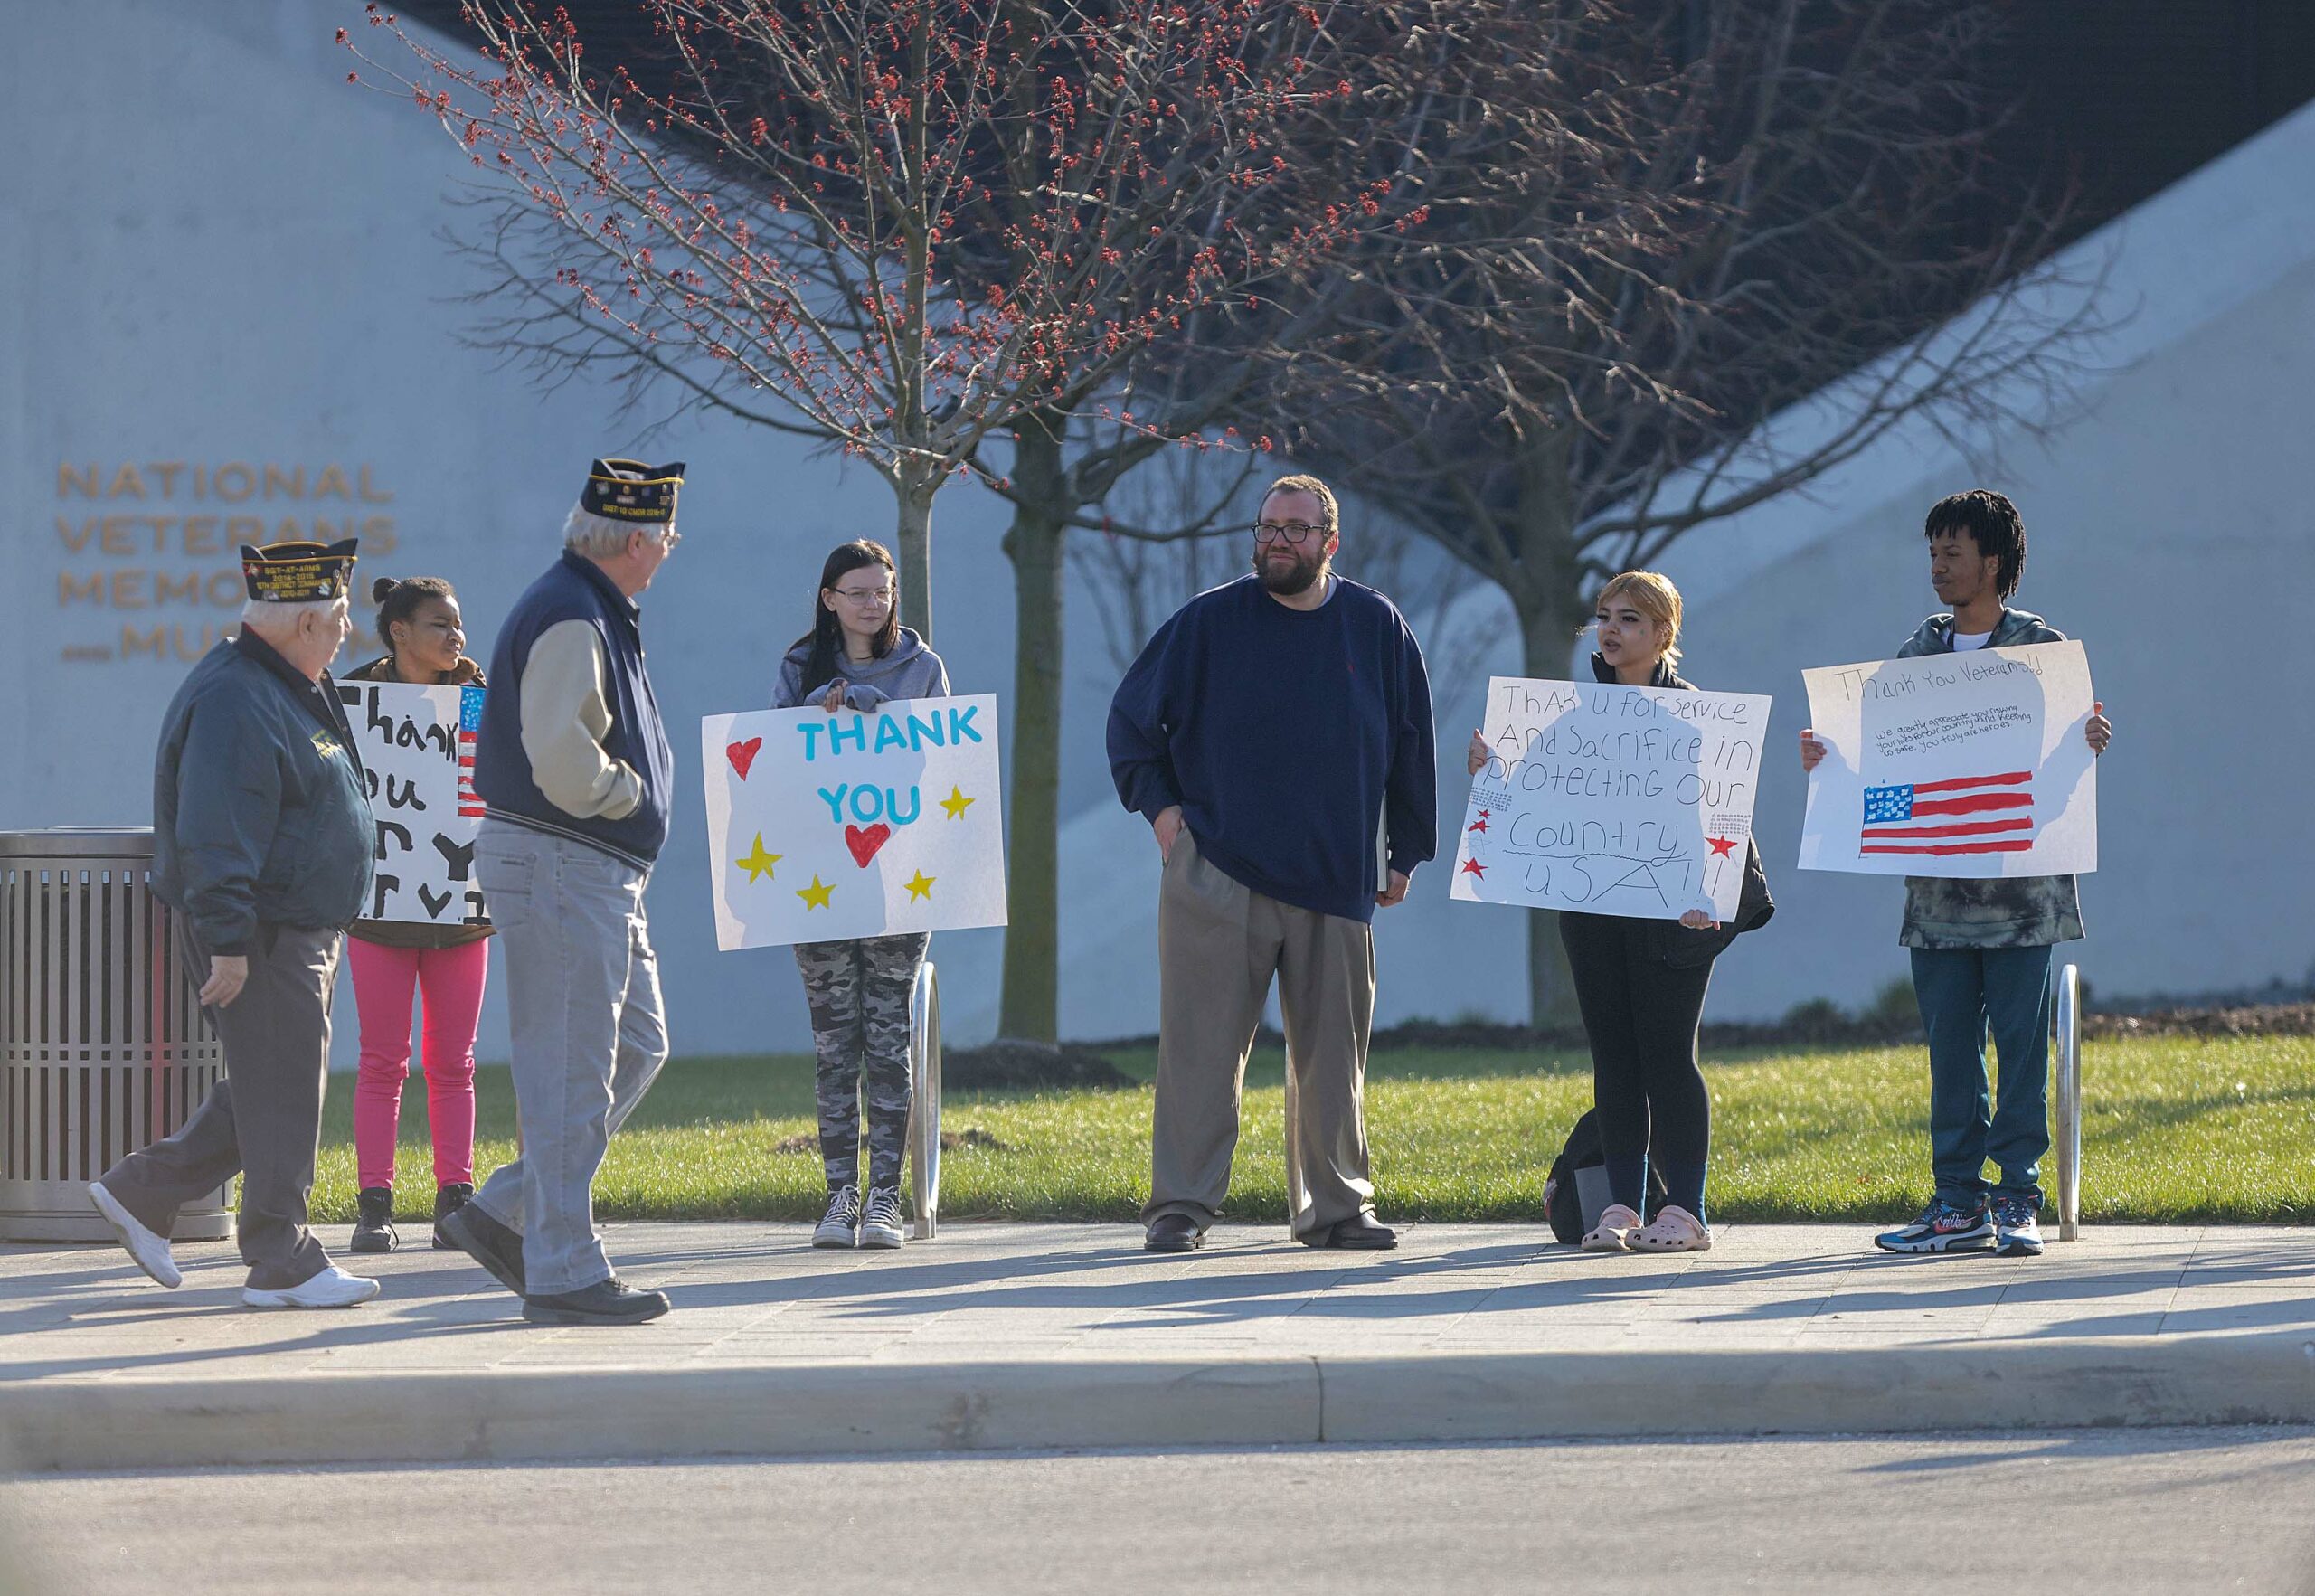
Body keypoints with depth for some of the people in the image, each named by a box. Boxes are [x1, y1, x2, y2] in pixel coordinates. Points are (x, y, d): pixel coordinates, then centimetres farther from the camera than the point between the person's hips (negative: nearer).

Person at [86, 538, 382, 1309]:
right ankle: (282, 1265, -1)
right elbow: (215, 834, -24)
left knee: (275, 1093, 13)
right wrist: (228, 943, -26)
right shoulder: (234, 702, -19)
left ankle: (141, 1191, 20)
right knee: (280, 1097, -6)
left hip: (301, 931, 11)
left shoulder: (294, 689, 16)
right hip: (262, 938, -11)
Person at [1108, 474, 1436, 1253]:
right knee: (1201, 1047, -6)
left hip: (1335, 881, 2)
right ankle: (1181, 1206, -4)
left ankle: (1335, 1204, 16)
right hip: (1217, 873, -2)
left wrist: (1406, 853, 12)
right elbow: (1132, 718, 10)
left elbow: (1409, 744, 15)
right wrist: (1159, 805, -1)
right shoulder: (1209, 621, 1)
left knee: (1332, 1051, 7)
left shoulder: (1378, 628, 6)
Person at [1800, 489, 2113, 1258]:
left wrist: (2092, 741, -22)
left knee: (2021, 1043, -3)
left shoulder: (2042, 647, 1)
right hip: (1938, 890, 4)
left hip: (2021, 887, -4)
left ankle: (2018, 1201, 3)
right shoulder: (1917, 653, 13)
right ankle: (1958, 1202, 9)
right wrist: (1827, 757, -3)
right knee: (1950, 1049, 5)